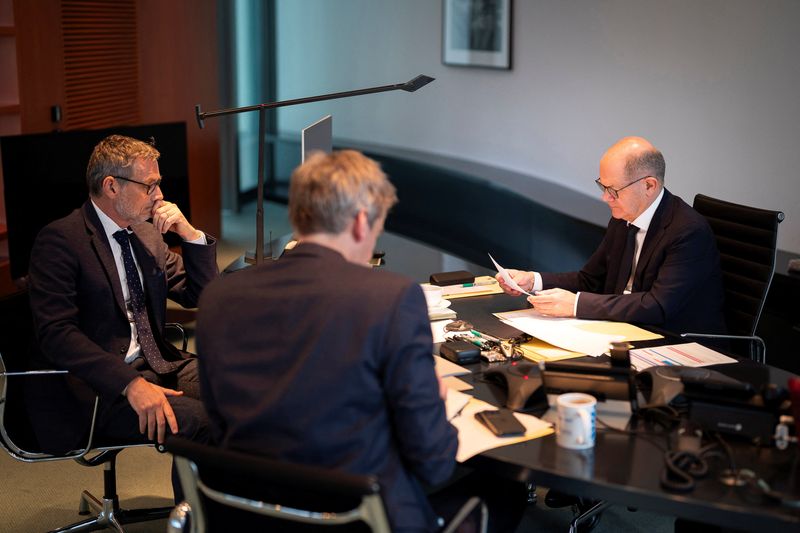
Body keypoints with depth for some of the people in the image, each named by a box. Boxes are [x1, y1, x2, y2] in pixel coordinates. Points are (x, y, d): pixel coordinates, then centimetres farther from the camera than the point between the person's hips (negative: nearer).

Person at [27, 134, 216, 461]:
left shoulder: (147, 234, 14)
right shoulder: (59, 239, -9)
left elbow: (202, 296, 18)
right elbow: (56, 332, -19)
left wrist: (190, 234, 2)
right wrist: (130, 383, -30)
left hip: (154, 366, 8)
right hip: (93, 385, -7)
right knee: (203, 421, -28)